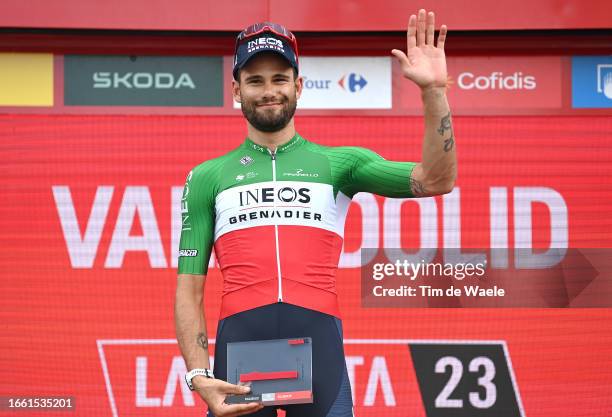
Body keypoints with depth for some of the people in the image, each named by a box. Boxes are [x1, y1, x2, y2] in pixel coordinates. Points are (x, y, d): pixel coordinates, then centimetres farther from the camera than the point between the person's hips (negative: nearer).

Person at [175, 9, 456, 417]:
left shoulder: (339, 163, 14)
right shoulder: (207, 177, 14)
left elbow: (436, 180, 2)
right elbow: (189, 290, 10)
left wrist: (434, 91, -8)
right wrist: (199, 376, -3)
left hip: (318, 341, 0)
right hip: (239, 340, 0)